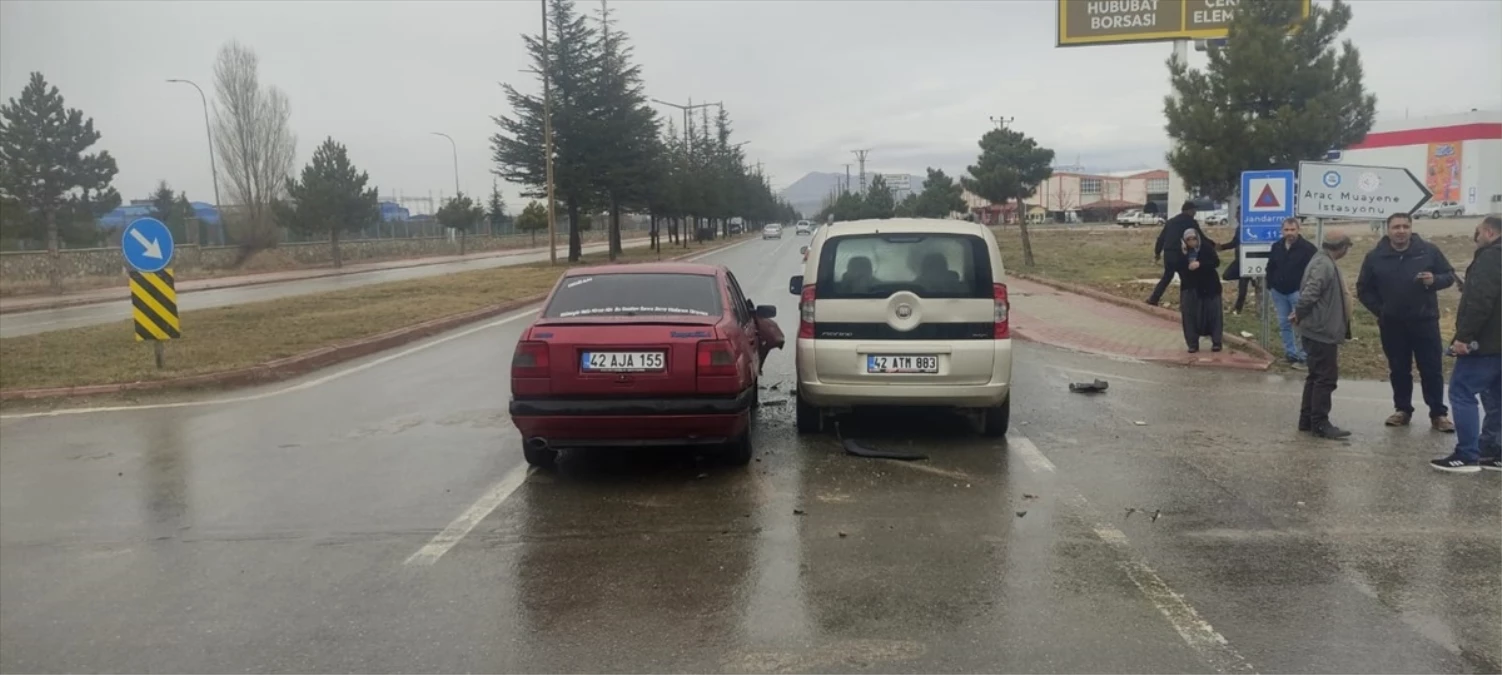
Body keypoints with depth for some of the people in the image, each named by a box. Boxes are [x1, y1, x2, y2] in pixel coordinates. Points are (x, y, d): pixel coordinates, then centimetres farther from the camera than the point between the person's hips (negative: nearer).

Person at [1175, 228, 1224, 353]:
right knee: (1189, 315, -1)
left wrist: (1200, 264, -27)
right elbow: (1176, 267, -7)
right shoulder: (1181, 251, -2)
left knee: (1213, 313, 1)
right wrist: (1182, 255, -20)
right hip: (1189, 287, 2)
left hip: (1208, 286, -2)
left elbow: (1216, 262, -16)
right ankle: (1193, 344, 6)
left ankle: (1216, 342, 9)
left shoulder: (1206, 247, -9)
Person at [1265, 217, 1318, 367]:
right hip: (1279, 292, 6)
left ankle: (1302, 355, 2)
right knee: (1284, 324, 10)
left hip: (1298, 292, -6)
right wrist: (1270, 287, 11)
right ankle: (1291, 353, 20)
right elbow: (1270, 268, 17)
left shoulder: (1307, 248, -10)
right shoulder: (1277, 247, 7)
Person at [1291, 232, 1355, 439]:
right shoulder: (1324, 265, -19)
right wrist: (1299, 315, -12)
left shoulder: (1324, 262, 14)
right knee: (1326, 378, -5)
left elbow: (1310, 294, 19)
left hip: (1319, 330, 11)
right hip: (1322, 331, -11)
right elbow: (1309, 294, -26)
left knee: (1316, 376, 15)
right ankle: (1320, 424, 0)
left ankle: (1307, 419, 21)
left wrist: (1299, 315, 11)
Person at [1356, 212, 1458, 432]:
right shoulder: (1375, 256, -1)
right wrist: (1379, 311, 0)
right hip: (1392, 324, 1)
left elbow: (1449, 275, 6)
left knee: (1432, 369, 2)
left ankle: (1439, 413, 11)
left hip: (1425, 321, -1)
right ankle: (1402, 410, 23)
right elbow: (1363, 289, 8)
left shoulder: (1429, 251, -3)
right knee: (1399, 370, 10)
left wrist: (1435, 280, -16)